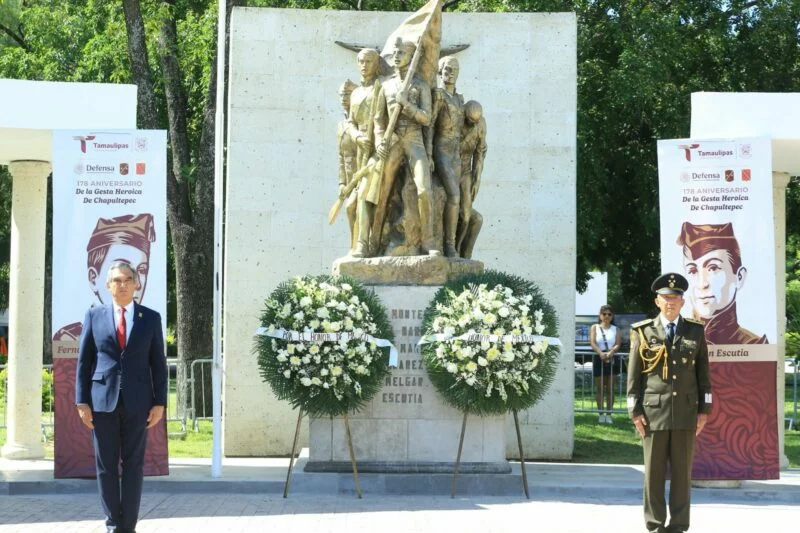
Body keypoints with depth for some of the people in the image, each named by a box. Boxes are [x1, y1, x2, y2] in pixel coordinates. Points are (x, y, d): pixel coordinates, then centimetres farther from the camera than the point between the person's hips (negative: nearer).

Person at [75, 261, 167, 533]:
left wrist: (159, 402, -2)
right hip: (103, 399, 0)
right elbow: (84, 361, 4)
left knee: (133, 464, 2)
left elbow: (158, 363, 5)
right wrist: (82, 401, -3)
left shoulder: (151, 318, 5)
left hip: (137, 401, 0)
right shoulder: (94, 315, 5)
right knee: (106, 464, 4)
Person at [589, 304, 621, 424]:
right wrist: (600, 353, -25)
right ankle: (601, 413, 6)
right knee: (599, 388, 2)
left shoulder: (615, 329, 11)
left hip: (612, 359, 1)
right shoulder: (595, 327, 9)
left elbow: (618, 344, -3)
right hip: (598, 358, -1)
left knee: (610, 389, 0)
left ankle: (609, 414, 4)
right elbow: (592, 342, -6)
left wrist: (611, 352, -24)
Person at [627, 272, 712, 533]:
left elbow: (703, 374, 8)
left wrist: (704, 410, 2)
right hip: (653, 413, -1)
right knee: (654, 472, 1)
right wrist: (635, 412, -4)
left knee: (682, 472, 3)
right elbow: (633, 376, 2)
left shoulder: (695, 331, 7)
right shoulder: (643, 332, 2)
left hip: (686, 413, 1)